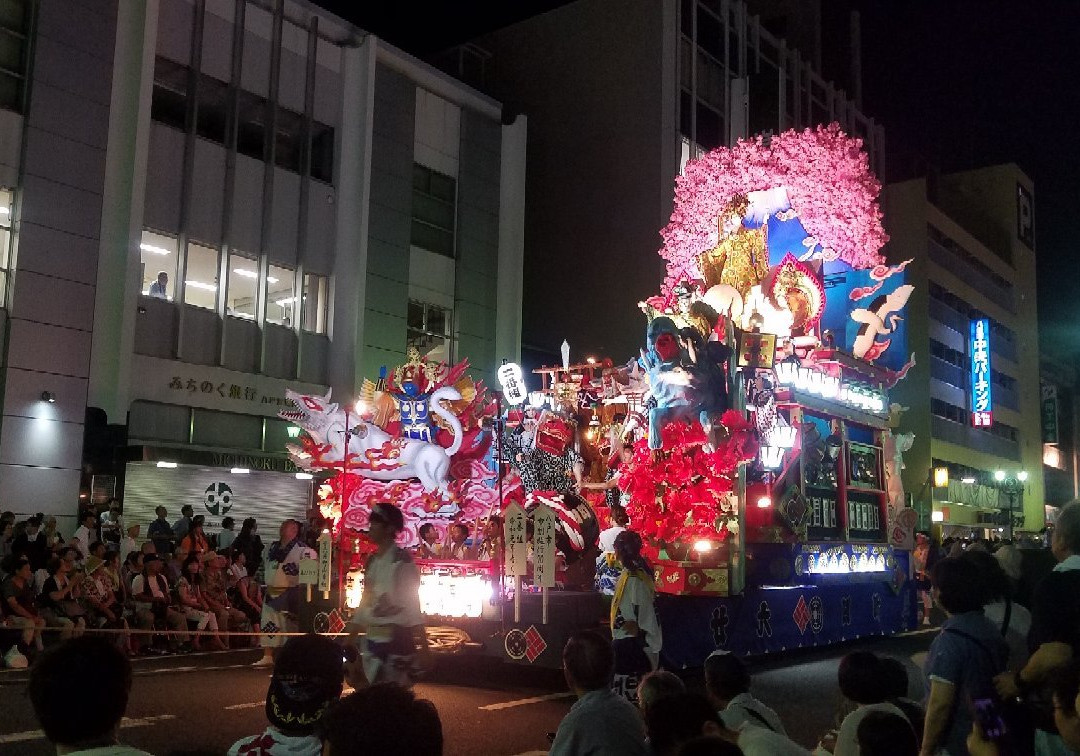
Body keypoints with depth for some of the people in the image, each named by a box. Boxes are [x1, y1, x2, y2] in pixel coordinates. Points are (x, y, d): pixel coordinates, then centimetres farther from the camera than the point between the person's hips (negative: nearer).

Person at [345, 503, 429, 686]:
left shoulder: (402, 560, -8)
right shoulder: (372, 561, 13)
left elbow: (412, 603, -10)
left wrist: (422, 646, -13)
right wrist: (349, 640, 17)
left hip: (397, 638, -7)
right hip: (371, 639, 7)